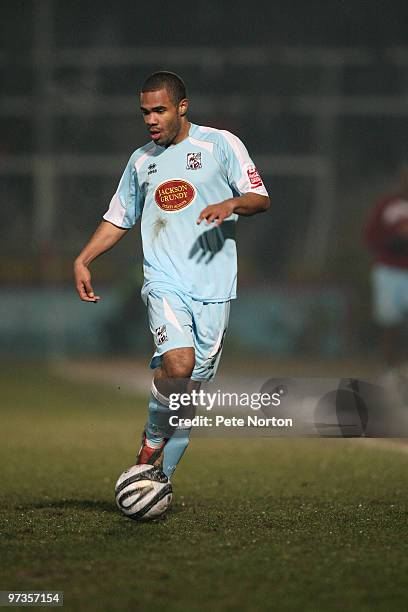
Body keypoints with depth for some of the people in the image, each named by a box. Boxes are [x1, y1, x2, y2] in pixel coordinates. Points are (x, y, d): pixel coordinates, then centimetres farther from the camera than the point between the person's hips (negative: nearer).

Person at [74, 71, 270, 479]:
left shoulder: (220, 144, 5)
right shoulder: (141, 160, 15)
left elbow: (261, 199, 3)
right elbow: (118, 219, 24)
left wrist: (231, 204, -18)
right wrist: (82, 259, 11)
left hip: (213, 284, -1)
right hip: (165, 280, 1)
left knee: (193, 383, 1)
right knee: (178, 364, -24)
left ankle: (160, 473, 16)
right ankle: (153, 438, 1)